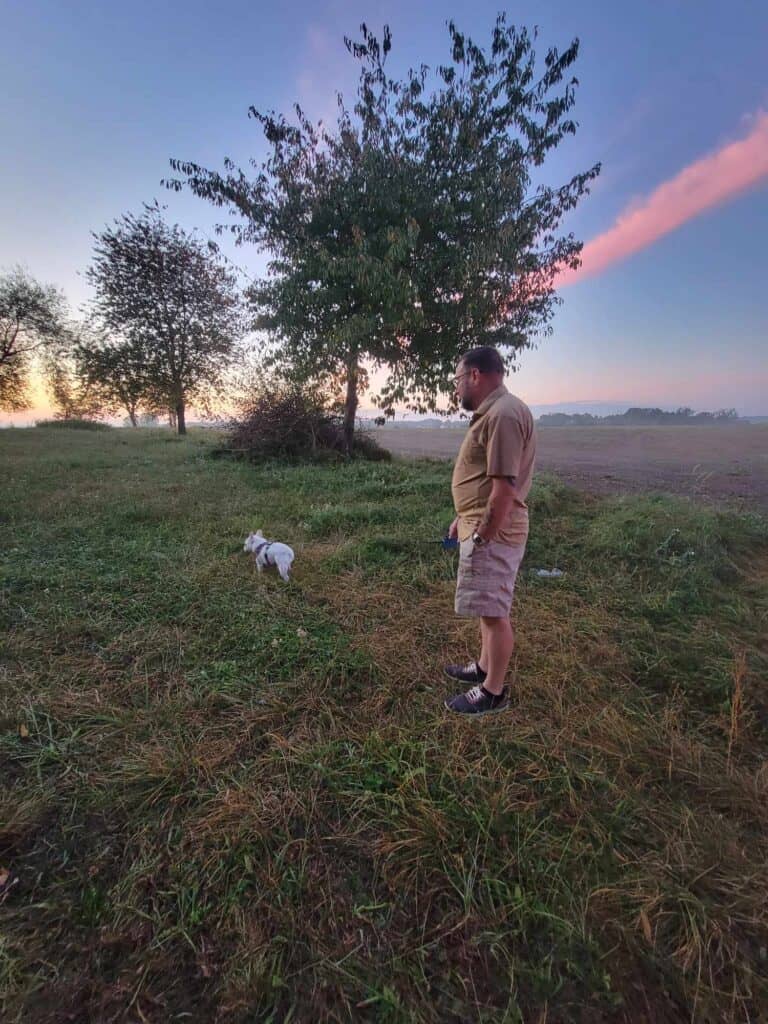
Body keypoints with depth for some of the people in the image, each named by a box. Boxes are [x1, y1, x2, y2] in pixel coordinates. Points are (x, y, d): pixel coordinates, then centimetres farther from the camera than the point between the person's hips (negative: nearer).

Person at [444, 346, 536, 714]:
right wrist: (464, 520, 22)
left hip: (493, 533, -11)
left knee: (494, 611, 2)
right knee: (489, 608, 21)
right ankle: (484, 667, 38)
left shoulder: (504, 414, -20)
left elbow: (504, 488, -25)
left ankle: (494, 691, 19)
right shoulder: (492, 412, 14)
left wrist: (481, 537, -20)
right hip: (482, 526, 11)